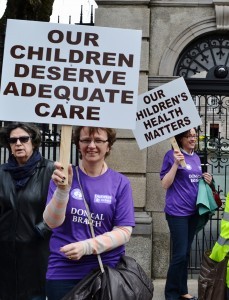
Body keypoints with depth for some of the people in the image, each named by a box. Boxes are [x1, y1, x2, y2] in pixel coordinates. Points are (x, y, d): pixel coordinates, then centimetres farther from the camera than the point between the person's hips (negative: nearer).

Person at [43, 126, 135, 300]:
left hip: (107, 271, 0)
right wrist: (62, 189, -29)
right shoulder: (63, 177, -2)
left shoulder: (120, 183, -3)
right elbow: (52, 222, -11)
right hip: (63, 272, 0)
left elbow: (124, 232, -6)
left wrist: (86, 247, -18)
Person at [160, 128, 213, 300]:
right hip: (177, 212, -7)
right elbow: (165, 184, -13)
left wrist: (207, 181, 2)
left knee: (186, 253, 14)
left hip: (193, 211, 7)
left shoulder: (196, 158, 12)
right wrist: (176, 163, -24)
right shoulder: (172, 155, -10)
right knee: (180, 254, -6)